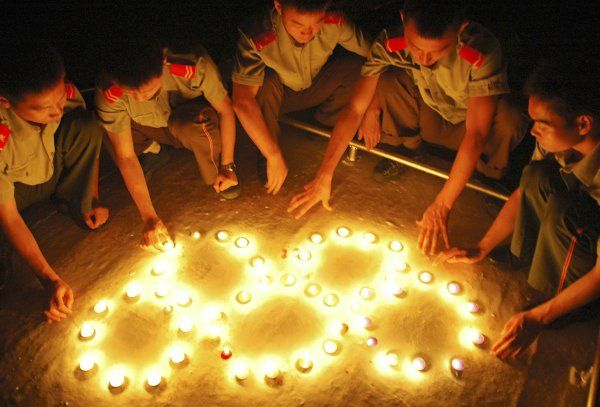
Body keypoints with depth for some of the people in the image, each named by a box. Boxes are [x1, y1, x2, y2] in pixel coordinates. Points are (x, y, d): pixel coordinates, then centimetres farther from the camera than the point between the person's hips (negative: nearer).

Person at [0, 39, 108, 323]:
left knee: (87, 125, -25)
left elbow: (88, 140, -4)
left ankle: (77, 203, -6)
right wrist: (50, 279, -38)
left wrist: (93, 199, -7)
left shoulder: (66, 95, -28)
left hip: (53, 170, 4)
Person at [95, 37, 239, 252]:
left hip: (192, 120, -2)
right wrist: (149, 217, -30)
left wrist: (227, 167, -19)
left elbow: (226, 110, -21)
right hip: (146, 129, 2)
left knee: (201, 121, -38)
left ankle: (217, 177, -9)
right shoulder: (108, 94, -32)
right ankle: (149, 146, 6)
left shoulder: (195, 65, -37)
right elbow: (125, 156, -27)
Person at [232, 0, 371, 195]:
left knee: (357, 66, -24)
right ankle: (265, 156, -12)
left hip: (316, 89, 3)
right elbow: (242, 101, -43)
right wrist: (274, 155, -45)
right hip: (277, 95, -2)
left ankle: (327, 121, 3)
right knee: (264, 83, -37)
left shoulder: (336, 23, -29)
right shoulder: (256, 39, -37)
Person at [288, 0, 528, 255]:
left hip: (466, 126, -1)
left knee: (509, 121, -37)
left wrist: (442, 205, -41)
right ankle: (408, 148, -1)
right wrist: (324, 177, -29)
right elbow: (354, 110, -25)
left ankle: (488, 176, -4)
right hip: (427, 118, 2)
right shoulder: (390, 45, -27)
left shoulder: (483, 53, -35)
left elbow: (476, 134, -38)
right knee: (388, 81, -28)